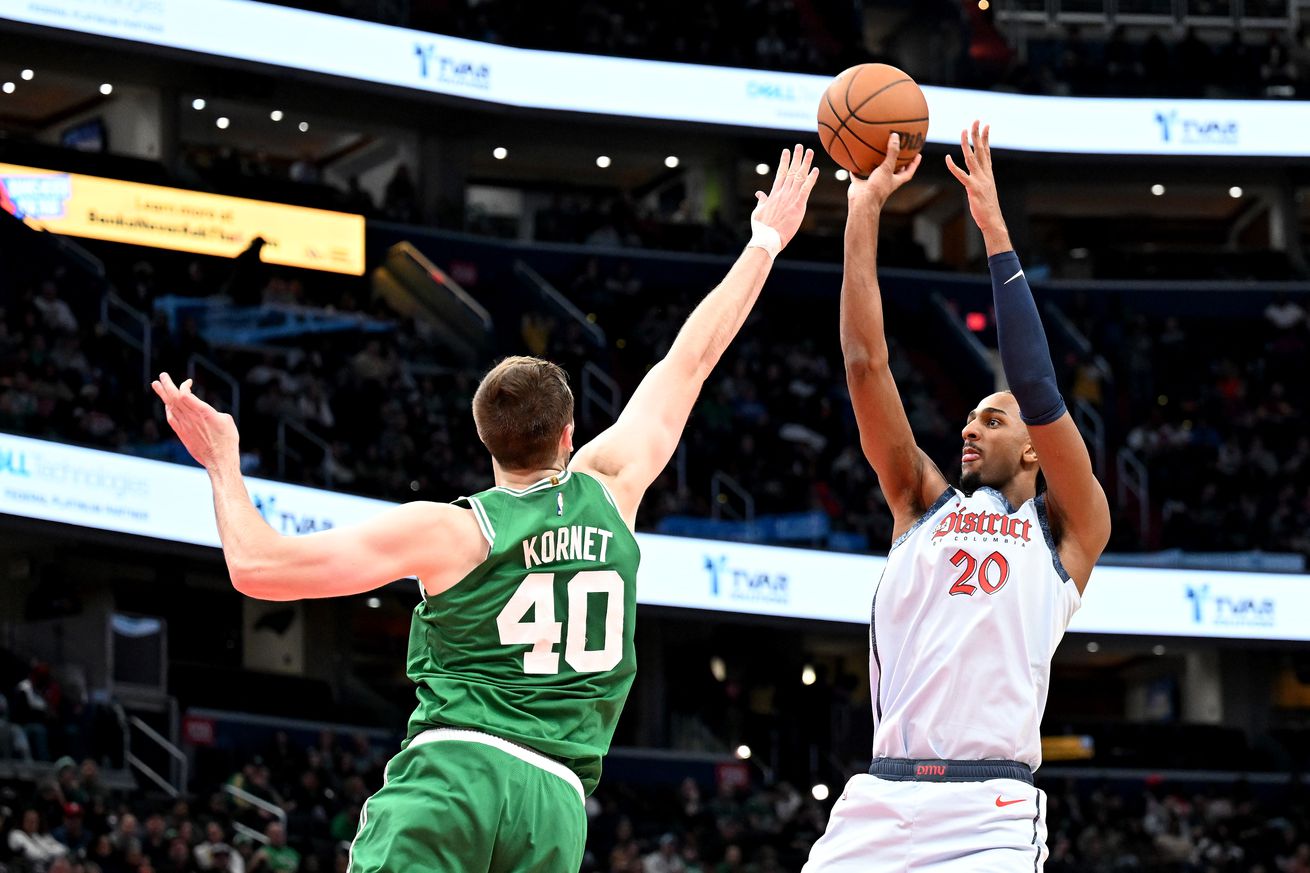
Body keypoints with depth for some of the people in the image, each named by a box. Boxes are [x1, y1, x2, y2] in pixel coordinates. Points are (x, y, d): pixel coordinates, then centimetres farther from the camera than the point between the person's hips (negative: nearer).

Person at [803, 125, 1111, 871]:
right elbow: (866, 363, 15)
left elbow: (1038, 392, -1)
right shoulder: (922, 504, 21)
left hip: (990, 811, -4)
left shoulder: (1069, 530, 12)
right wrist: (865, 209, 9)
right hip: (879, 802, 4)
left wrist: (996, 234, 0)